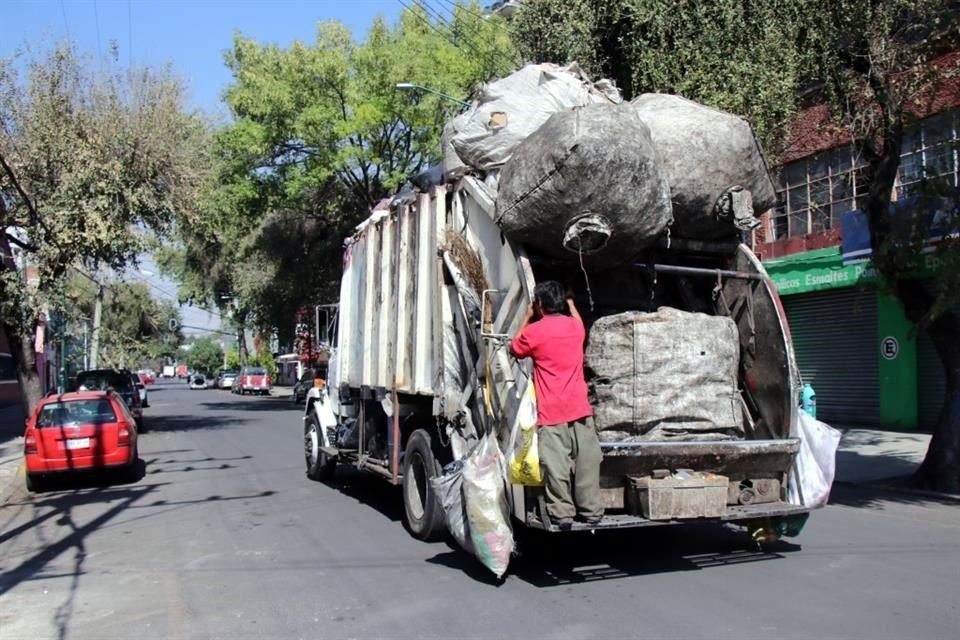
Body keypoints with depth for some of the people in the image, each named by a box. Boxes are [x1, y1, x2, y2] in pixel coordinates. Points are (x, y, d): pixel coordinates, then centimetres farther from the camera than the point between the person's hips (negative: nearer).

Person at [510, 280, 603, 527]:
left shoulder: (534, 331, -6)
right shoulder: (575, 326, 8)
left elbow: (515, 349, 14)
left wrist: (527, 318, 21)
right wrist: (570, 301, 50)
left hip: (551, 412, -4)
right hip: (579, 407, 4)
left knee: (556, 466, 1)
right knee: (586, 462, 9)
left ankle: (562, 513, 3)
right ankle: (591, 511, 15)